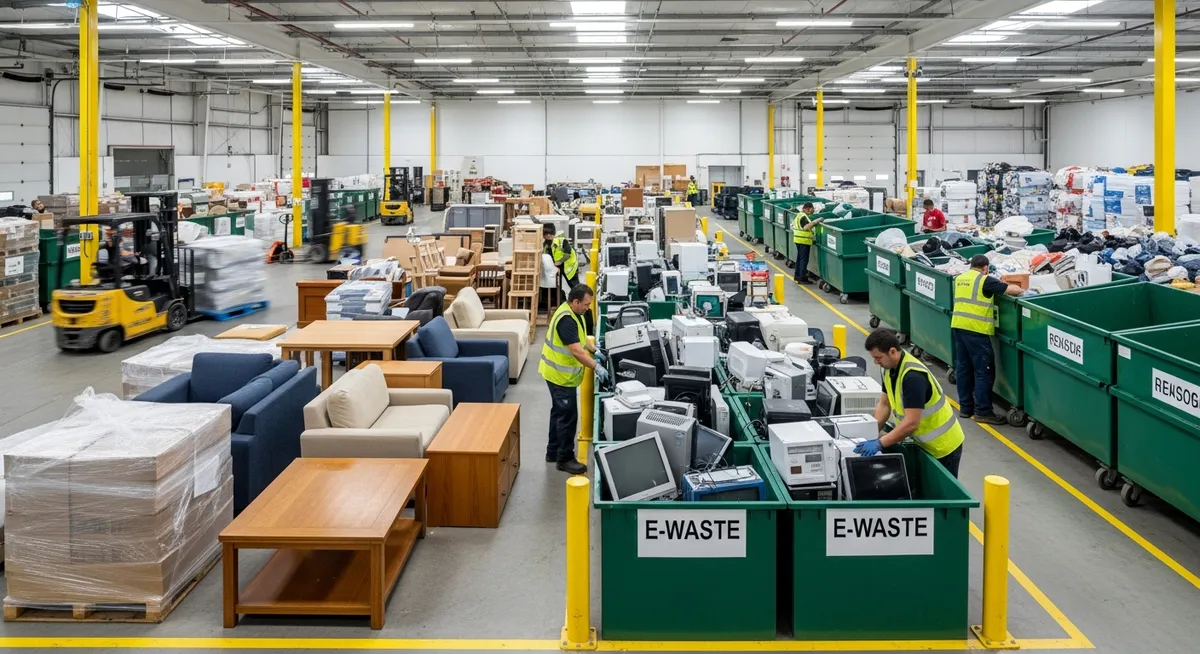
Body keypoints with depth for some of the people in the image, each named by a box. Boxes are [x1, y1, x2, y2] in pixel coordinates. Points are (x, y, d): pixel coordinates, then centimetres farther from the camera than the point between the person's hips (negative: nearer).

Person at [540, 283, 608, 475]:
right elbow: (577, 351, -32)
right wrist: (597, 367, -30)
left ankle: (553, 451, 30)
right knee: (568, 416, -3)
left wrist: (594, 351, 11)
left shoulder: (574, 312, 4)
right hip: (561, 375, -10)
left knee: (559, 412, 19)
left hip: (561, 373, 10)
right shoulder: (566, 319, -28)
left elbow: (580, 337, 20)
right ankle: (565, 459, 7)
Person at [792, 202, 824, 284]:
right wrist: (815, 222, -30)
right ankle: (802, 279, -5)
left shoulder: (799, 215, 13)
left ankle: (797, 276, 26)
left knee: (799, 258, 18)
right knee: (804, 259, -6)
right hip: (804, 240, -10)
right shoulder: (803, 217, -18)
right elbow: (806, 227, -29)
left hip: (798, 239, 10)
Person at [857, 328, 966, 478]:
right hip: (924, 443, 9)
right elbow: (884, 404, 4)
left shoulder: (913, 376, -31)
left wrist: (879, 443, -37)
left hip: (942, 447, -9)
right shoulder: (891, 368, -3)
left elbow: (911, 423, -34)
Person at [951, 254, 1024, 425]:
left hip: (958, 326, 8)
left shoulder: (959, 279, 16)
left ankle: (965, 407, 19)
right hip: (975, 329, -8)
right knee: (984, 371, -2)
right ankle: (982, 411, -1)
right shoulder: (985, 280, -6)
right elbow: (1013, 290, -8)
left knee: (963, 368, 13)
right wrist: (1021, 290, 15)